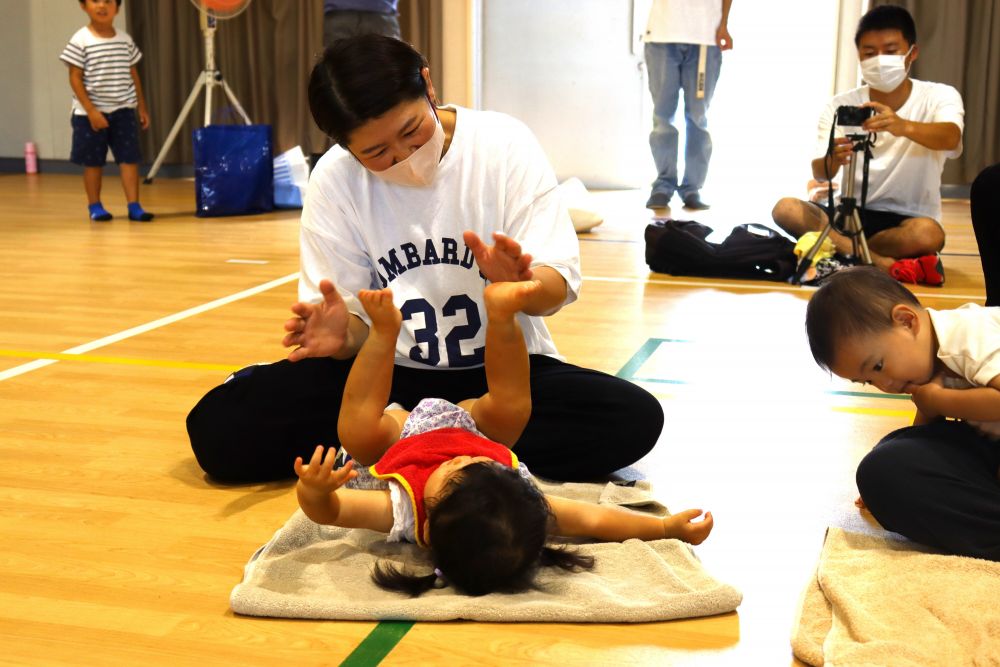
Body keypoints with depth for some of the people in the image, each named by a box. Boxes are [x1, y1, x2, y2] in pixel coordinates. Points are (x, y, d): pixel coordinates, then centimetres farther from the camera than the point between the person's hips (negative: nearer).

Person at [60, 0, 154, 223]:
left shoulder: (125, 40, 5)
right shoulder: (80, 41, -8)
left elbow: (133, 75, 12)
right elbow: (75, 78, -9)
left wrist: (142, 107, 10)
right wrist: (91, 111, -15)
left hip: (123, 110, 3)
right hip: (90, 112, -3)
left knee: (129, 158, -3)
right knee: (93, 161, 7)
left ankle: (134, 205, -1)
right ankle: (95, 206, 19)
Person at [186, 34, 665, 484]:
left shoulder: (504, 144, -11)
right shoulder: (333, 180, -7)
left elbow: (557, 285, -13)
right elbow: (353, 317, -3)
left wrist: (520, 284, -37)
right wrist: (342, 334, -28)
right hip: (386, 373, 1)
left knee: (634, 418, -28)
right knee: (219, 427, -19)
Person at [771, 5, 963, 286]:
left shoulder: (939, 97, -6)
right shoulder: (841, 105, -3)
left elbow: (950, 137, -30)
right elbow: (819, 174, -16)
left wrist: (905, 126, -52)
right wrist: (832, 160, -42)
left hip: (907, 220, -3)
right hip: (850, 212, 3)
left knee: (927, 234, -36)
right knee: (786, 209, -25)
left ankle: (840, 250, -18)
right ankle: (884, 264, -27)